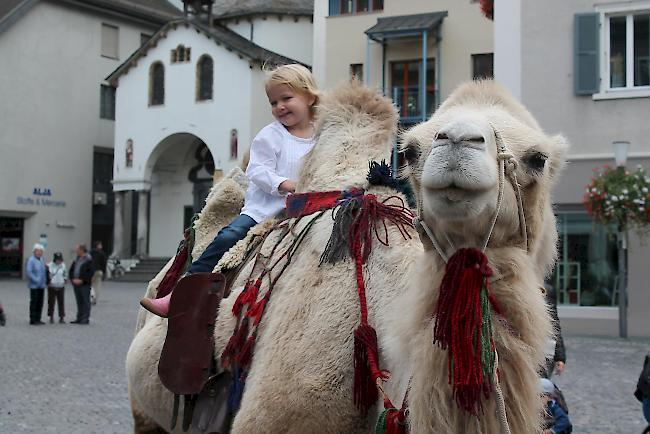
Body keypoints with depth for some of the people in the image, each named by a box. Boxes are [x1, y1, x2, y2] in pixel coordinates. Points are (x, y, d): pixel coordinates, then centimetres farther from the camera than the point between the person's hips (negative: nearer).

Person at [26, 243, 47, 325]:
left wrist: (45, 281, 11)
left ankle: (38, 319, 17)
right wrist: (36, 280, -21)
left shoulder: (42, 260, 11)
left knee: (40, 303, 9)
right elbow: (29, 272, -19)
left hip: (41, 285, 7)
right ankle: (32, 320, 1)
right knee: (34, 302, -4)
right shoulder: (31, 260, -11)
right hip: (34, 285, -7)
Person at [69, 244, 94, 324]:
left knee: (85, 301, -3)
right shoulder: (76, 259, 14)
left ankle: (85, 318, -1)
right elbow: (71, 270, 17)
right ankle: (79, 318, 17)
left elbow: (90, 273, -14)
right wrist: (73, 279, 0)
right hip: (76, 284, 7)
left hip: (84, 284, -7)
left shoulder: (88, 260, -8)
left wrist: (82, 280, -17)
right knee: (79, 302, 11)